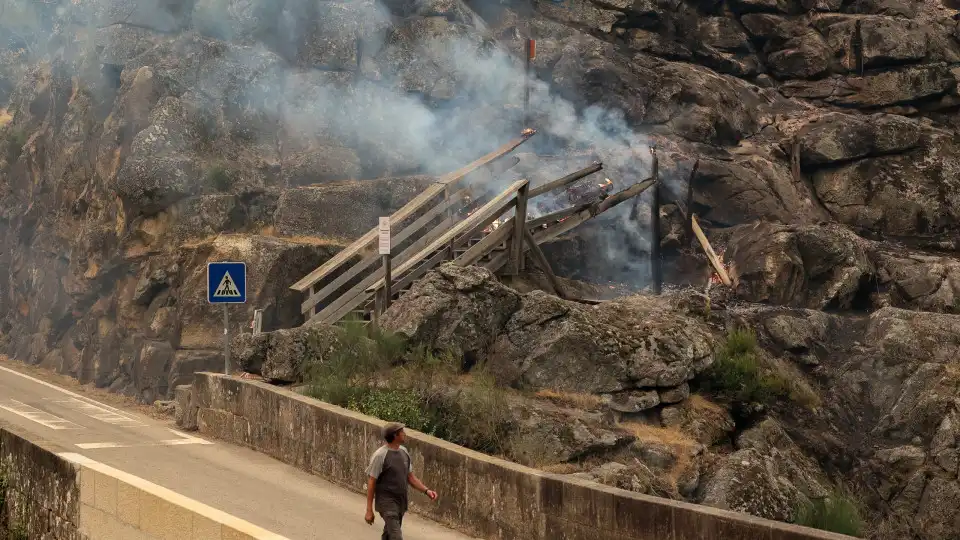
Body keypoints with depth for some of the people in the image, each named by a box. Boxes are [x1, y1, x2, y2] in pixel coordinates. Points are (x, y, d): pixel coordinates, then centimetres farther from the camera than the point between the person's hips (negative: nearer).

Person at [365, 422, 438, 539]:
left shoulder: (403, 452, 7)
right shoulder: (380, 455, -15)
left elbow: (410, 477, 14)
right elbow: (371, 482, -11)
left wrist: (426, 490, -2)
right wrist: (369, 510, -12)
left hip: (401, 502, 7)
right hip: (387, 502, -7)